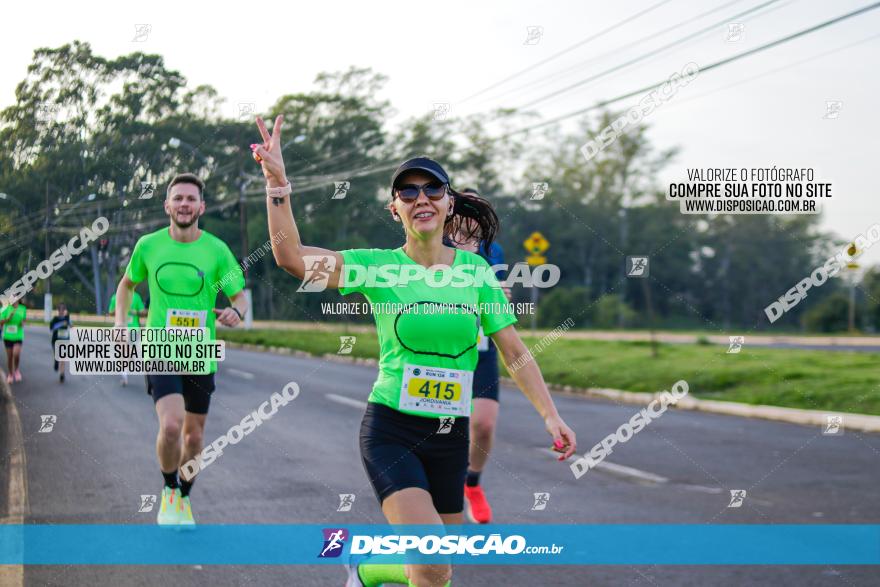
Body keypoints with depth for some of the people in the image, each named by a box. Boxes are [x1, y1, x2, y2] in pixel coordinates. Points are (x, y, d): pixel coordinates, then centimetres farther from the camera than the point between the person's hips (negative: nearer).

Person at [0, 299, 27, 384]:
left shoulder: (23, 309, -1)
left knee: (16, 354, -20)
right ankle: (10, 375, 26)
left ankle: (17, 370, 9)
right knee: (9, 356, 7)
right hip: (8, 336, 0)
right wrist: (9, 318, -21)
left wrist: (23, 324, -9)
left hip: (18, 336, 0)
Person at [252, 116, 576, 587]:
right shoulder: (378, 266, -4)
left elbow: (514, 350, 6)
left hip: (449, 437, 4)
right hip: (390, 431, -4)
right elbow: (291, 257, -16)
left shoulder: (475, 268, 4)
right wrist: (277, 182, -25)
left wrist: (551, 415, -3)